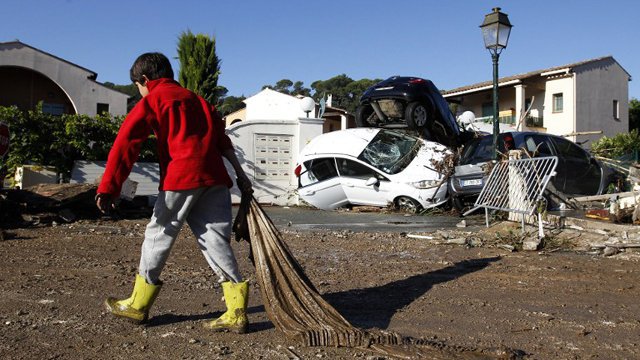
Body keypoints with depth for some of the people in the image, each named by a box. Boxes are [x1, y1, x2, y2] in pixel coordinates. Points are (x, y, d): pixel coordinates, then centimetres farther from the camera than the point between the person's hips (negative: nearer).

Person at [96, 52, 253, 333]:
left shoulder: (151, 101, 8)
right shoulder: (195, 99, 27)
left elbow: (125, 143, -4)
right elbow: (221, 138, 19)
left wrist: (108, 188, -10)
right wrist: (240, 174, 16)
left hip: (181, 176, -6)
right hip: (215, 176, 6)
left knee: (158, 235, 9)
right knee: (215, 239, 6)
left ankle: (138, 305, 22)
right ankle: (236, 313, 1)